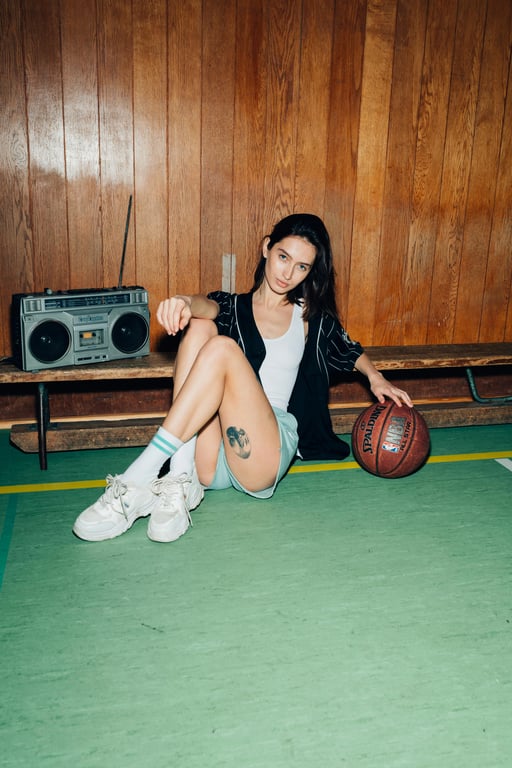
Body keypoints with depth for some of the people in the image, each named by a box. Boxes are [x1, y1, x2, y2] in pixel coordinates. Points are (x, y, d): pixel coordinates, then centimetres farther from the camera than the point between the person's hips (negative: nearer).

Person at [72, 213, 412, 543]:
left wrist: (375, 377, 10)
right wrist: (186, 303, -31)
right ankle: (182, 479, -32)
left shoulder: (310, 317, 20)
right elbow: (208, 306, -6)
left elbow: (351, 350, 33)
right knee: (200, 327, -19)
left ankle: (137, 479, -31)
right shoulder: (232, 307, 18)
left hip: (268, 452, -1)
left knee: (223, 347, -25)